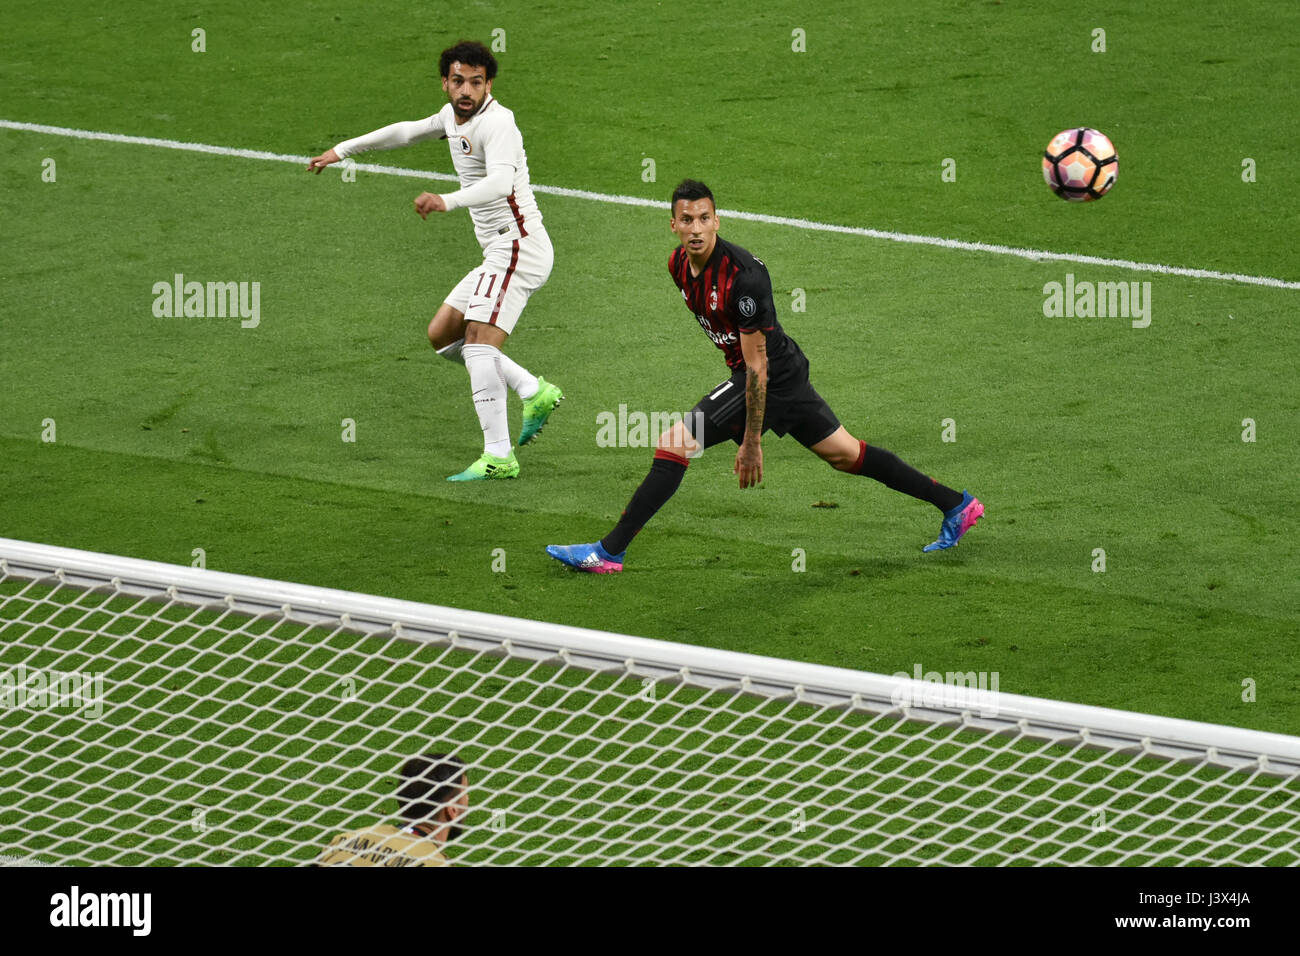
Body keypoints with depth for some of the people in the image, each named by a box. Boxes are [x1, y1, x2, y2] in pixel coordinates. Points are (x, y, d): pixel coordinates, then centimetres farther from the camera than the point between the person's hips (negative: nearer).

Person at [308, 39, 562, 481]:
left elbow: (501, 182, -35)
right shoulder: (454, 115, 12)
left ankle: (498, 457, -23)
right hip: (499, 254, 10)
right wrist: (342, 150, 34)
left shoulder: (496, 121, -17)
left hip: (518, 244, -10)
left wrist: (447, 200, -51)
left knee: (479, 341, -20)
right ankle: (535, 392, 15)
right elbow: (408, 131, 31)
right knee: (442, 335, 15)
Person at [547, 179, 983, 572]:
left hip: (774, 376, -10)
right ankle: (955, 504, 28)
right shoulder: (679, 264, -1)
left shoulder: (743, 276, -27)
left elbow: (758, 366, -24)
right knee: (844, 454, 18)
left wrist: (752, 442, -22)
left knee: (675, 443, -16)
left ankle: (609, 551, -14)